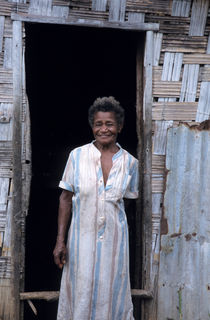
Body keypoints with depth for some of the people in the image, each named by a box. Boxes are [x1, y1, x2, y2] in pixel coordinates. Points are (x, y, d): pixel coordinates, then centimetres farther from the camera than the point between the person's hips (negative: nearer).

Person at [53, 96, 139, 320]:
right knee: (80, 293, 7)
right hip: (82, 236, -1)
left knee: (110, 293, 10)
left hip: (114, 238, 1)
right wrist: (60, 241, -4)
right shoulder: (77, 156, -4)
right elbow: (66, 198, -1)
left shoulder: (130, 163, -1)